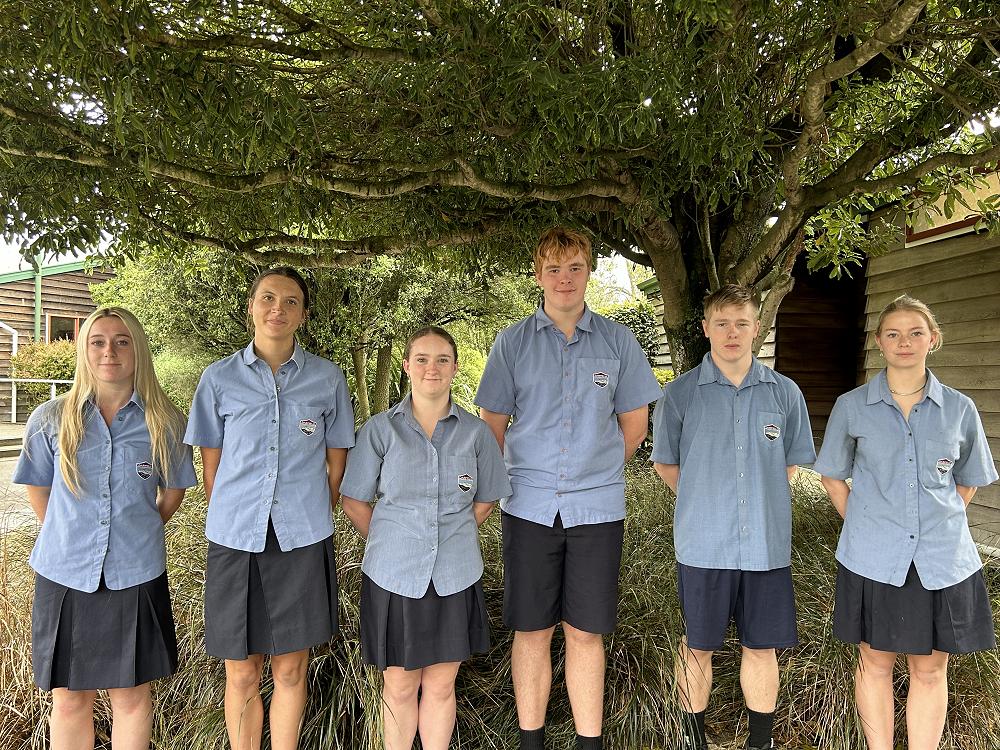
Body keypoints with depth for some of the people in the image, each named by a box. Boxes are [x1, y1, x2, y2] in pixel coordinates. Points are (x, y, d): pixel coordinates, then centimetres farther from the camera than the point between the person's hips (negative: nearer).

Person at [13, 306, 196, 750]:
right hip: (65, 576, 1)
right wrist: (70, 539, 13)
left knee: (132, 695, 12)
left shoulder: (165, 422, -3)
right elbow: (39, 493, 11)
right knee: (69, 698, 12)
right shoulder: (50, 420, -2)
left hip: (136, 576, 0)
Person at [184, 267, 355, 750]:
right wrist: (233, 518, 7)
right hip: (235, 542, 0)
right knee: (241, 676, 8)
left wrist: (312, 516, 7)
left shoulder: (327, 378, 2)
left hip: (302, 543, 0)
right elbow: (211, 467, 7)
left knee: (290, 671, 11)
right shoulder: (219, 378, 2)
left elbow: (337, 465, 9)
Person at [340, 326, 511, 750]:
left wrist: (453, 537, 7)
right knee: (399, 686, 11)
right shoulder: (380, 429, -3)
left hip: (454, 576, 1)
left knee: (441, 685, 13)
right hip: (393, 576, -1)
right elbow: (353, 502, 3)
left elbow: (485, 500, 13)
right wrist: (390, 544, 4)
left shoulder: (475, 432, 1)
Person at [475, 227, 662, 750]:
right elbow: (492, 424, 8)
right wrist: (532, 472, 7)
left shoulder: (617, 341, 5)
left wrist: (595, 468, 9)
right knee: (531, 631, 8)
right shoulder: (512, 342, 3)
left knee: (585, 632, 8)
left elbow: (634, 423, 11)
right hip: (529, 506, 0)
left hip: (597, 507, 0)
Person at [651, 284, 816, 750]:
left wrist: (762, 505, 5)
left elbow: (791, 464, 13)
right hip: (702, 545, -1)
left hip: (767, 545, 2)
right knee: (698, 646, 11)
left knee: (762, 648, 13)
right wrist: (702, 505, 3)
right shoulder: (679, 393, -3)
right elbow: (664, 463, 7)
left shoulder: (784, 393, 2)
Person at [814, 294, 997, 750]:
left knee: (931, 669, 11)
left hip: (942, 559, 1)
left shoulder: (959, 409, 2)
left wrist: (942, 523, 5)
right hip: (873, 557, -1)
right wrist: (860, 524, 1)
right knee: (875, 663, 11)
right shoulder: (852, 407, -1)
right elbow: (833, 476, 9)